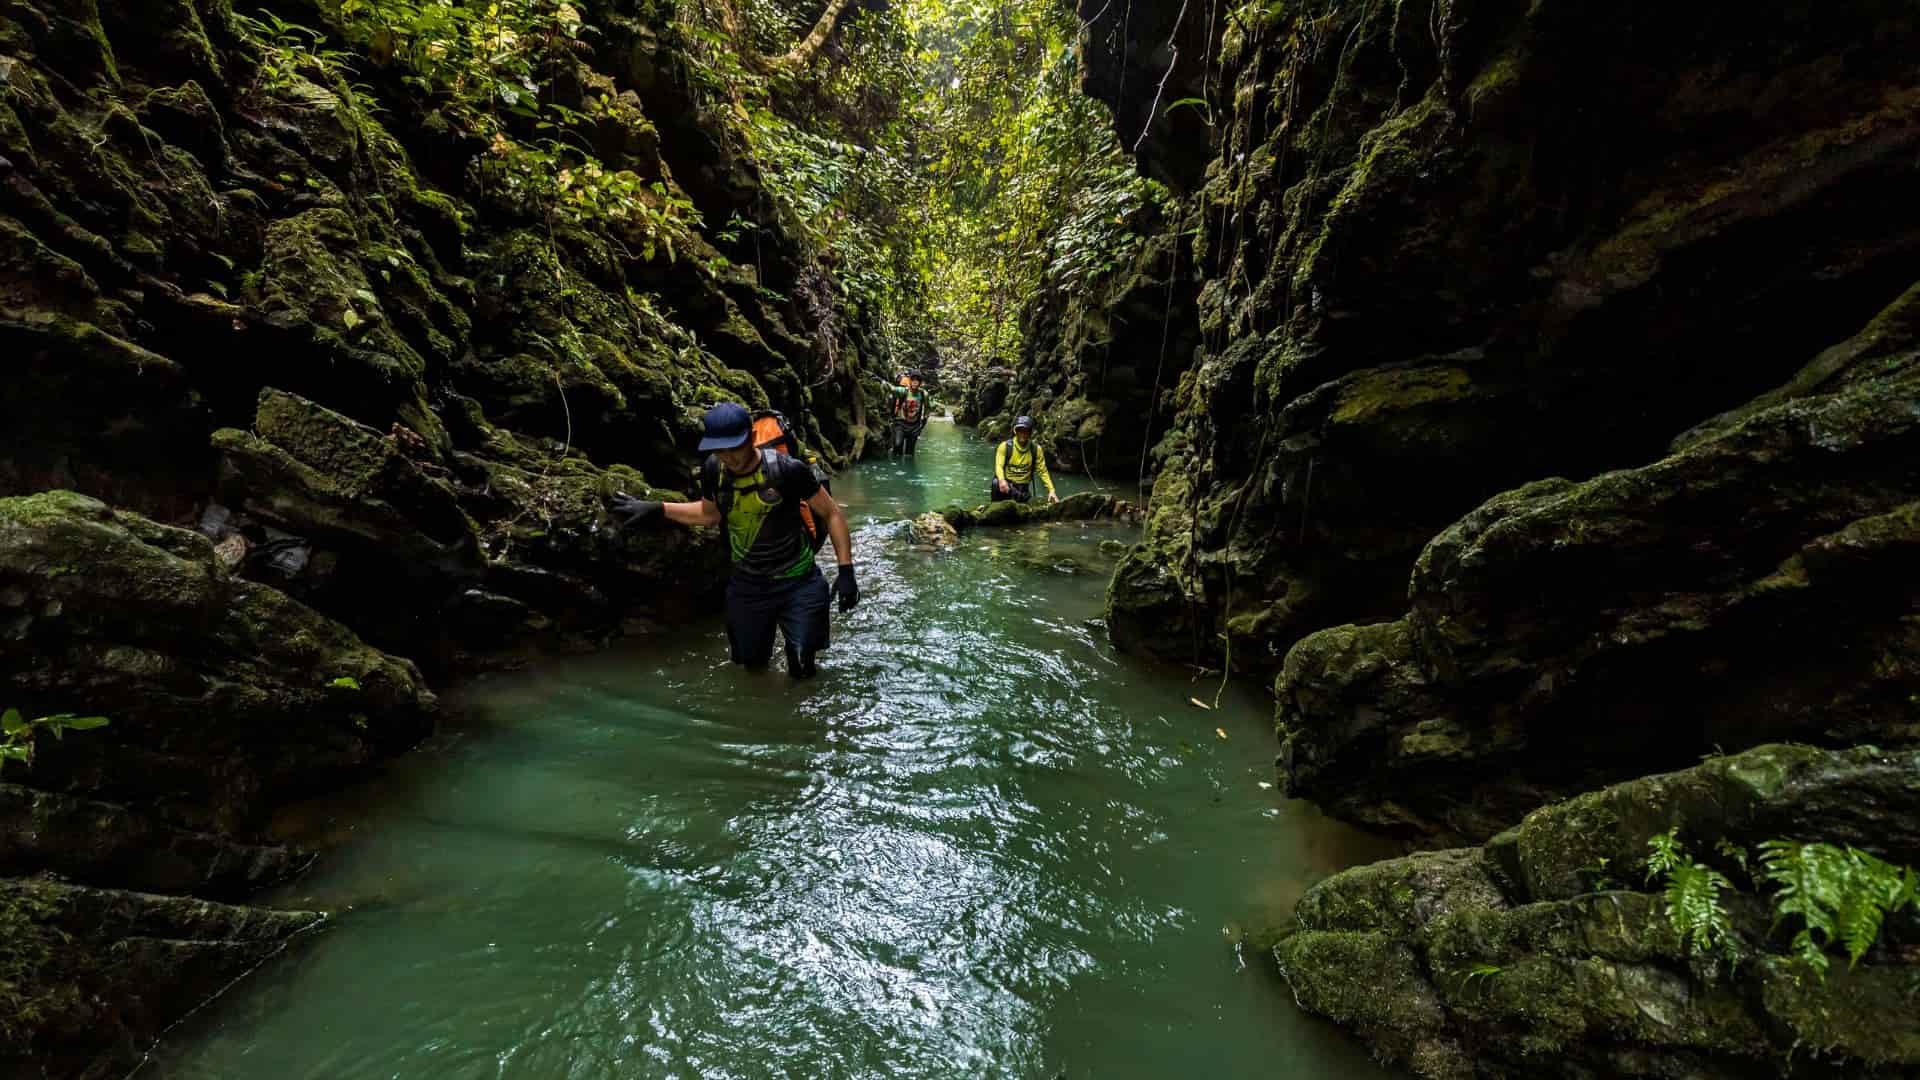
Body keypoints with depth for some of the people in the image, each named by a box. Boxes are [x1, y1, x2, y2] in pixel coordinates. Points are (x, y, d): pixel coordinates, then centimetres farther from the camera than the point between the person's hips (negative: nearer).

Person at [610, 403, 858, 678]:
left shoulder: (787, 470, -22)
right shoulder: (714, 470, -8)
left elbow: (832, 514, -13)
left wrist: (846, 571, -18)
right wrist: (655, 509, 5)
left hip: (797, 583, -4)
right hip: (746, 584, 4)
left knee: (801, 672, 1)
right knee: (752, 663, 18)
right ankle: (767, 625, 50)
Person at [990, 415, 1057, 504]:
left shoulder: (1036, 449, -1)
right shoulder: (1005, 446, -7)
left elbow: (1043, 471, 1)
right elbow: (999, 466, -17)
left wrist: (1051, 490, -10)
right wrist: (1002, 480, -39)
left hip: (1023, 489, 2)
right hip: (1006, 484, -1)